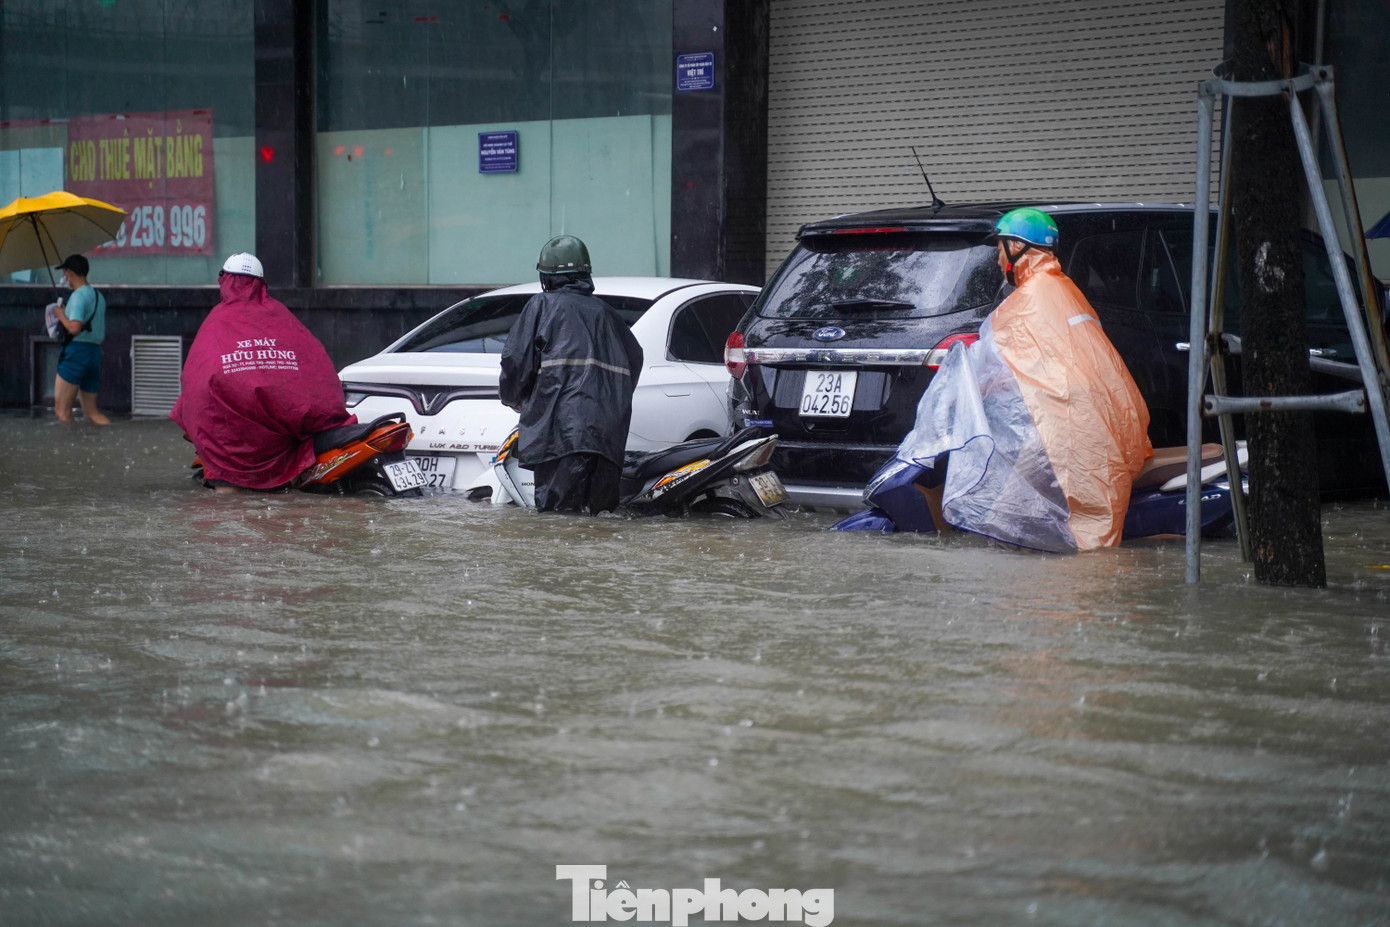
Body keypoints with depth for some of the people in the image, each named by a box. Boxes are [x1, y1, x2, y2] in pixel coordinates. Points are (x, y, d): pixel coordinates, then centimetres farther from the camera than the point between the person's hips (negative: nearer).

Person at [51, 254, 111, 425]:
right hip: (95, 351, 9)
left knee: (62, 410, -5)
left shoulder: (78, 296, -11)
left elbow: (74, 328, -24)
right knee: (91, 412, 13)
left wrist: (61, 315, -5)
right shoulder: (98, 296, 16)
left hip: (76, 352, -9)